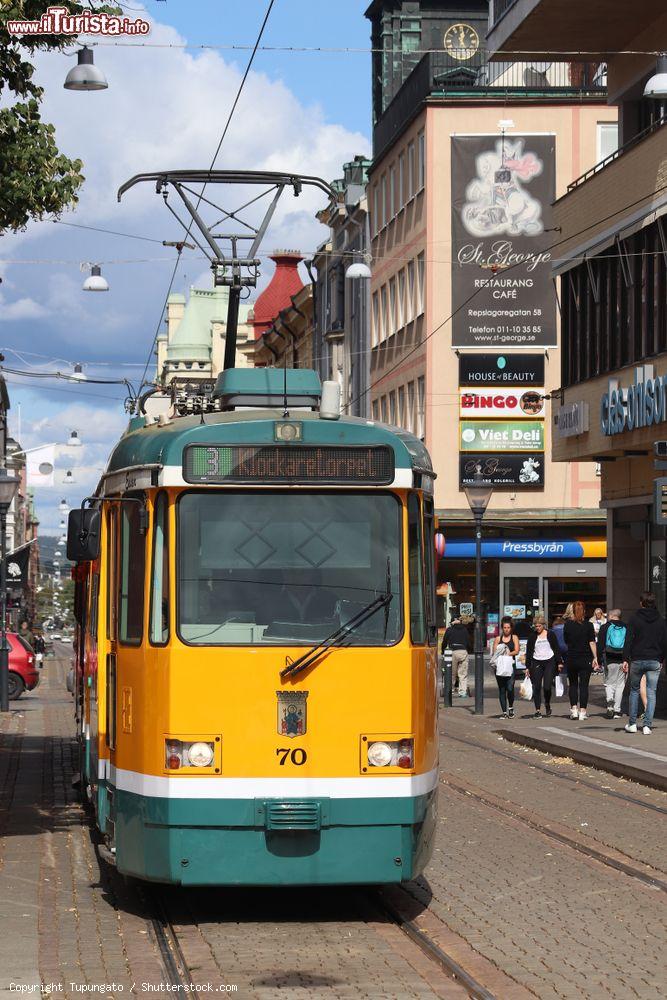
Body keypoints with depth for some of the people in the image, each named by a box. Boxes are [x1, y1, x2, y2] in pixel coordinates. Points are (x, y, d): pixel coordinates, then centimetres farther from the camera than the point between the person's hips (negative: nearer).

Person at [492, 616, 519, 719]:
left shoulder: (514, 638, 9)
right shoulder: (498, 639, 12)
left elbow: (516, 651, -1)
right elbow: (494, 652, 6)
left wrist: (507, 654, -15)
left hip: (510, 665, -2)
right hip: (499, 666, 2)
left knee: (510, 688, -13)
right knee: (501, 690, 2)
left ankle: (510, 707, 9)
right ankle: (504, 711, 8)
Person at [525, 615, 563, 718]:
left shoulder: (551, 634, 3)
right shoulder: (532, 636, 7)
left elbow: (557, 649, 7)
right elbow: (528, 652, 9)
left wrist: (559, 662, 2)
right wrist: (528, 667, 6)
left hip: (549, 662, -2)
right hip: (536, 663, 2)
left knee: (547, 687, -9)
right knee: (536, 687, -2)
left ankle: (547, 704, 18)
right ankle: (538, 711, 2)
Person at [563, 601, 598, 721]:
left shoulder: (568, 624, -3)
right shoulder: (588, 625, -7)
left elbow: (566, 641, 7)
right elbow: (592, 642, -9)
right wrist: (595, 658, -5)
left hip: (571, 659, 1)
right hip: (585, 659, -1)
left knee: (573, 684, 15)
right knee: (584, 685, 3)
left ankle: (574, 709, 6)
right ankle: (582, 712, 0)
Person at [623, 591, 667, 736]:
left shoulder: (634, 619, -5)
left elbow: (628, 641, -8)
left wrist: (625, 659, -6)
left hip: (637, 660, -1)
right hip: (655, 661, 1)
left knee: (634, 690, 14)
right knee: (651, 693, 3)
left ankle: (632, 724, 14)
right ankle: (647, 725, -3)